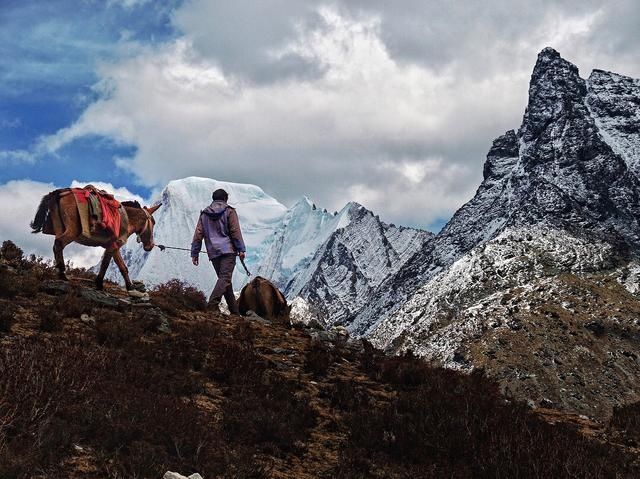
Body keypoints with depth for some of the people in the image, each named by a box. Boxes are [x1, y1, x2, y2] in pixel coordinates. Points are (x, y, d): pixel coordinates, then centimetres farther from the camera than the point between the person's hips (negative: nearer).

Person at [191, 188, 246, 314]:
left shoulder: (204, 214, 15)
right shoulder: (229, 211, 3)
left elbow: (198, 234, 11)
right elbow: (235, 231, -5)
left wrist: (194, 253, 13)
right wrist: (241, 249, -4)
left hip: (213, 253, 5)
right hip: (228, 250, -5)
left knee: (224, 279, 10)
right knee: (225, 278, -12)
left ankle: (234, 311, 11)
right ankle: (213, 304, -30)